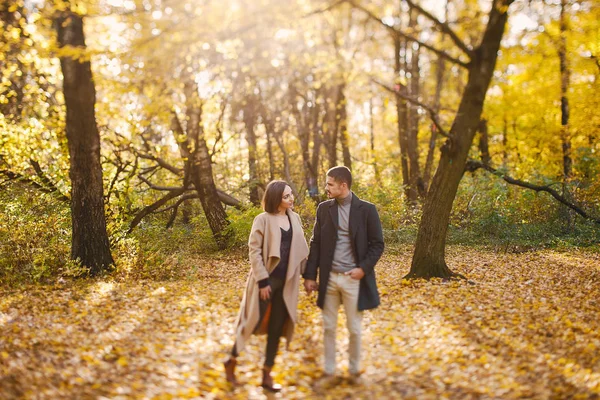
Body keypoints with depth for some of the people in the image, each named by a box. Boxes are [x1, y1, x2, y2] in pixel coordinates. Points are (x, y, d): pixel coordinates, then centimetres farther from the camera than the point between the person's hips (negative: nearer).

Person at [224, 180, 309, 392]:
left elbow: (301, 249, 11)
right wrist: (262, 280, -16)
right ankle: (231, 361, 24)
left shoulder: (294, 218, 6)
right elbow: (254, 251, -12)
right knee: (254, 322, 3)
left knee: (276, 328, 7)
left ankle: (266, 375, 15)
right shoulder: (263, 219, -10)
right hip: (266, 279, -5)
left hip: (286, 282, 5)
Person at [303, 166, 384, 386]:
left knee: (354, 329, 8)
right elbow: (316, 244, 6)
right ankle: (329, 372, 21)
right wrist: (310, 275, 2)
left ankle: (354, 371, 26)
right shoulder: (324, 209, 4)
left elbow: (377, 244, -2)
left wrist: (364, 268, -15)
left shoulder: (367, 210, -5)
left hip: (353, 278, -3)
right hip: (328, 278, 3)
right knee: (328, 327, 9)